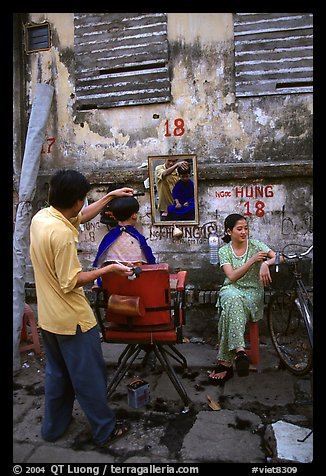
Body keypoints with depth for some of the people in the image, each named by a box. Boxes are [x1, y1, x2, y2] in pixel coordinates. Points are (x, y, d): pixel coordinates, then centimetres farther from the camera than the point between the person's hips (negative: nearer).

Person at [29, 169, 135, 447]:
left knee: (57, 373, 24)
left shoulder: (40, 217, -1)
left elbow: (82, 217, 13)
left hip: (48, 317, 9)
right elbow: (71, 282, -24)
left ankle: (54, 426, 41)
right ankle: (105, 430, 27)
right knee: (90, 377, 9)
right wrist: (109, 269, -16)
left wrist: (110, 196, 15)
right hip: (72, 319, -9)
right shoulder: (61, 233, -28)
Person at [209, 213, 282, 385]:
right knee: (234, 300, -39)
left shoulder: (255, 245, 3)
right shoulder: (224, 251, 4)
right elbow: (232, 276, -9)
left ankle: (225, 363, -30)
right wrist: (252, 260, -17)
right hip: (231, 289, 1)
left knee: (230, 311, -34)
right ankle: (239, 350, -41)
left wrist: (265, 263, -30)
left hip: (252, 292, 0)